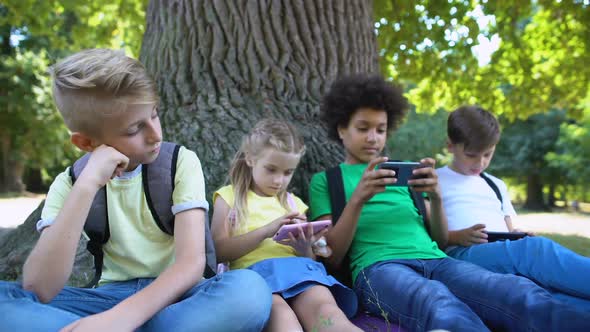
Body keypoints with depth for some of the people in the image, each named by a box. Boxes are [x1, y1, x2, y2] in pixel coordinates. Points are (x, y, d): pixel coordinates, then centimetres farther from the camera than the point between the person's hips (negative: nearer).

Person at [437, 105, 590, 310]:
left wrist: (519, 237, 4)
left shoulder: (497, 185, 31)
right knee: (534, 249, -36)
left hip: (508, 252, 6)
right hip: (464, 255, -5)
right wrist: (458, 237, -13)